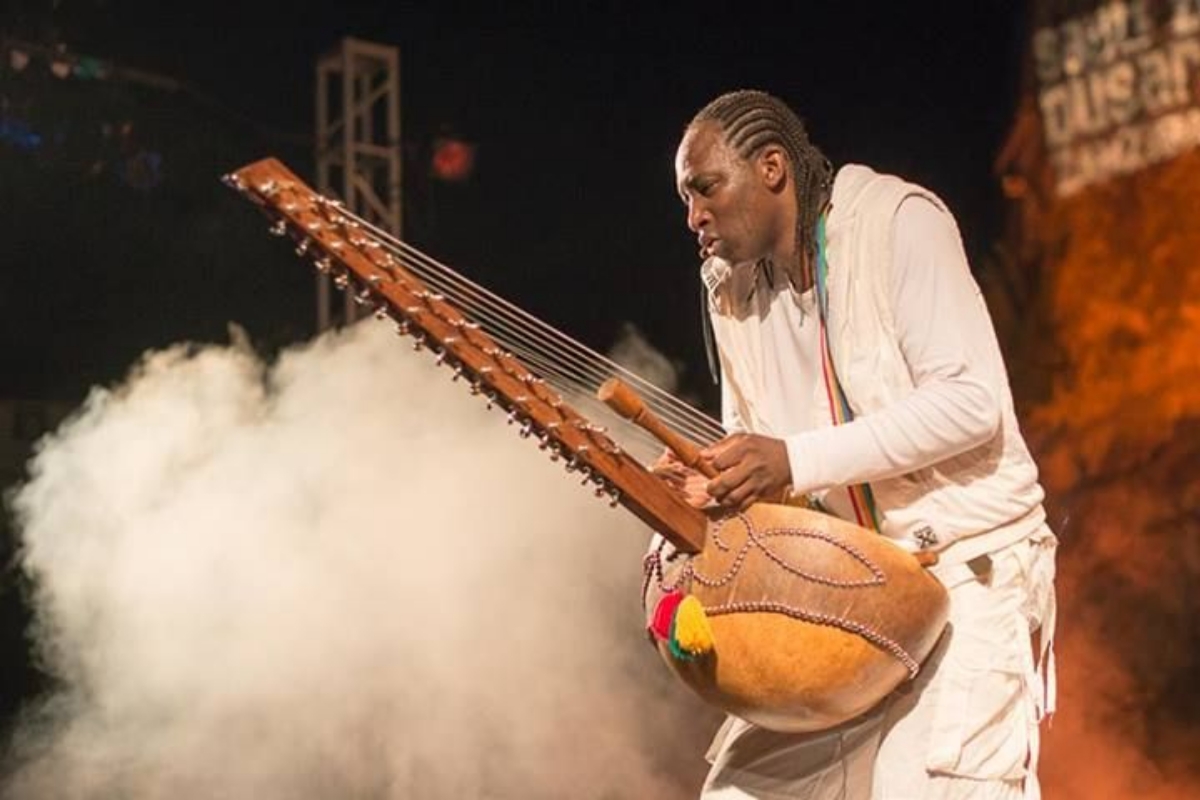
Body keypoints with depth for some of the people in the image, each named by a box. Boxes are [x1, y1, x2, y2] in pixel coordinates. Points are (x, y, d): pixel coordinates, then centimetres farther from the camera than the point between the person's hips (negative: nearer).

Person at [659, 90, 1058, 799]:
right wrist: (714, 487, -7)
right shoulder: (730, 289, 11)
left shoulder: (897, 220, -10)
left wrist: (796, 460, -24)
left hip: (968, 565, -6)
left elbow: (971, 400, -19)